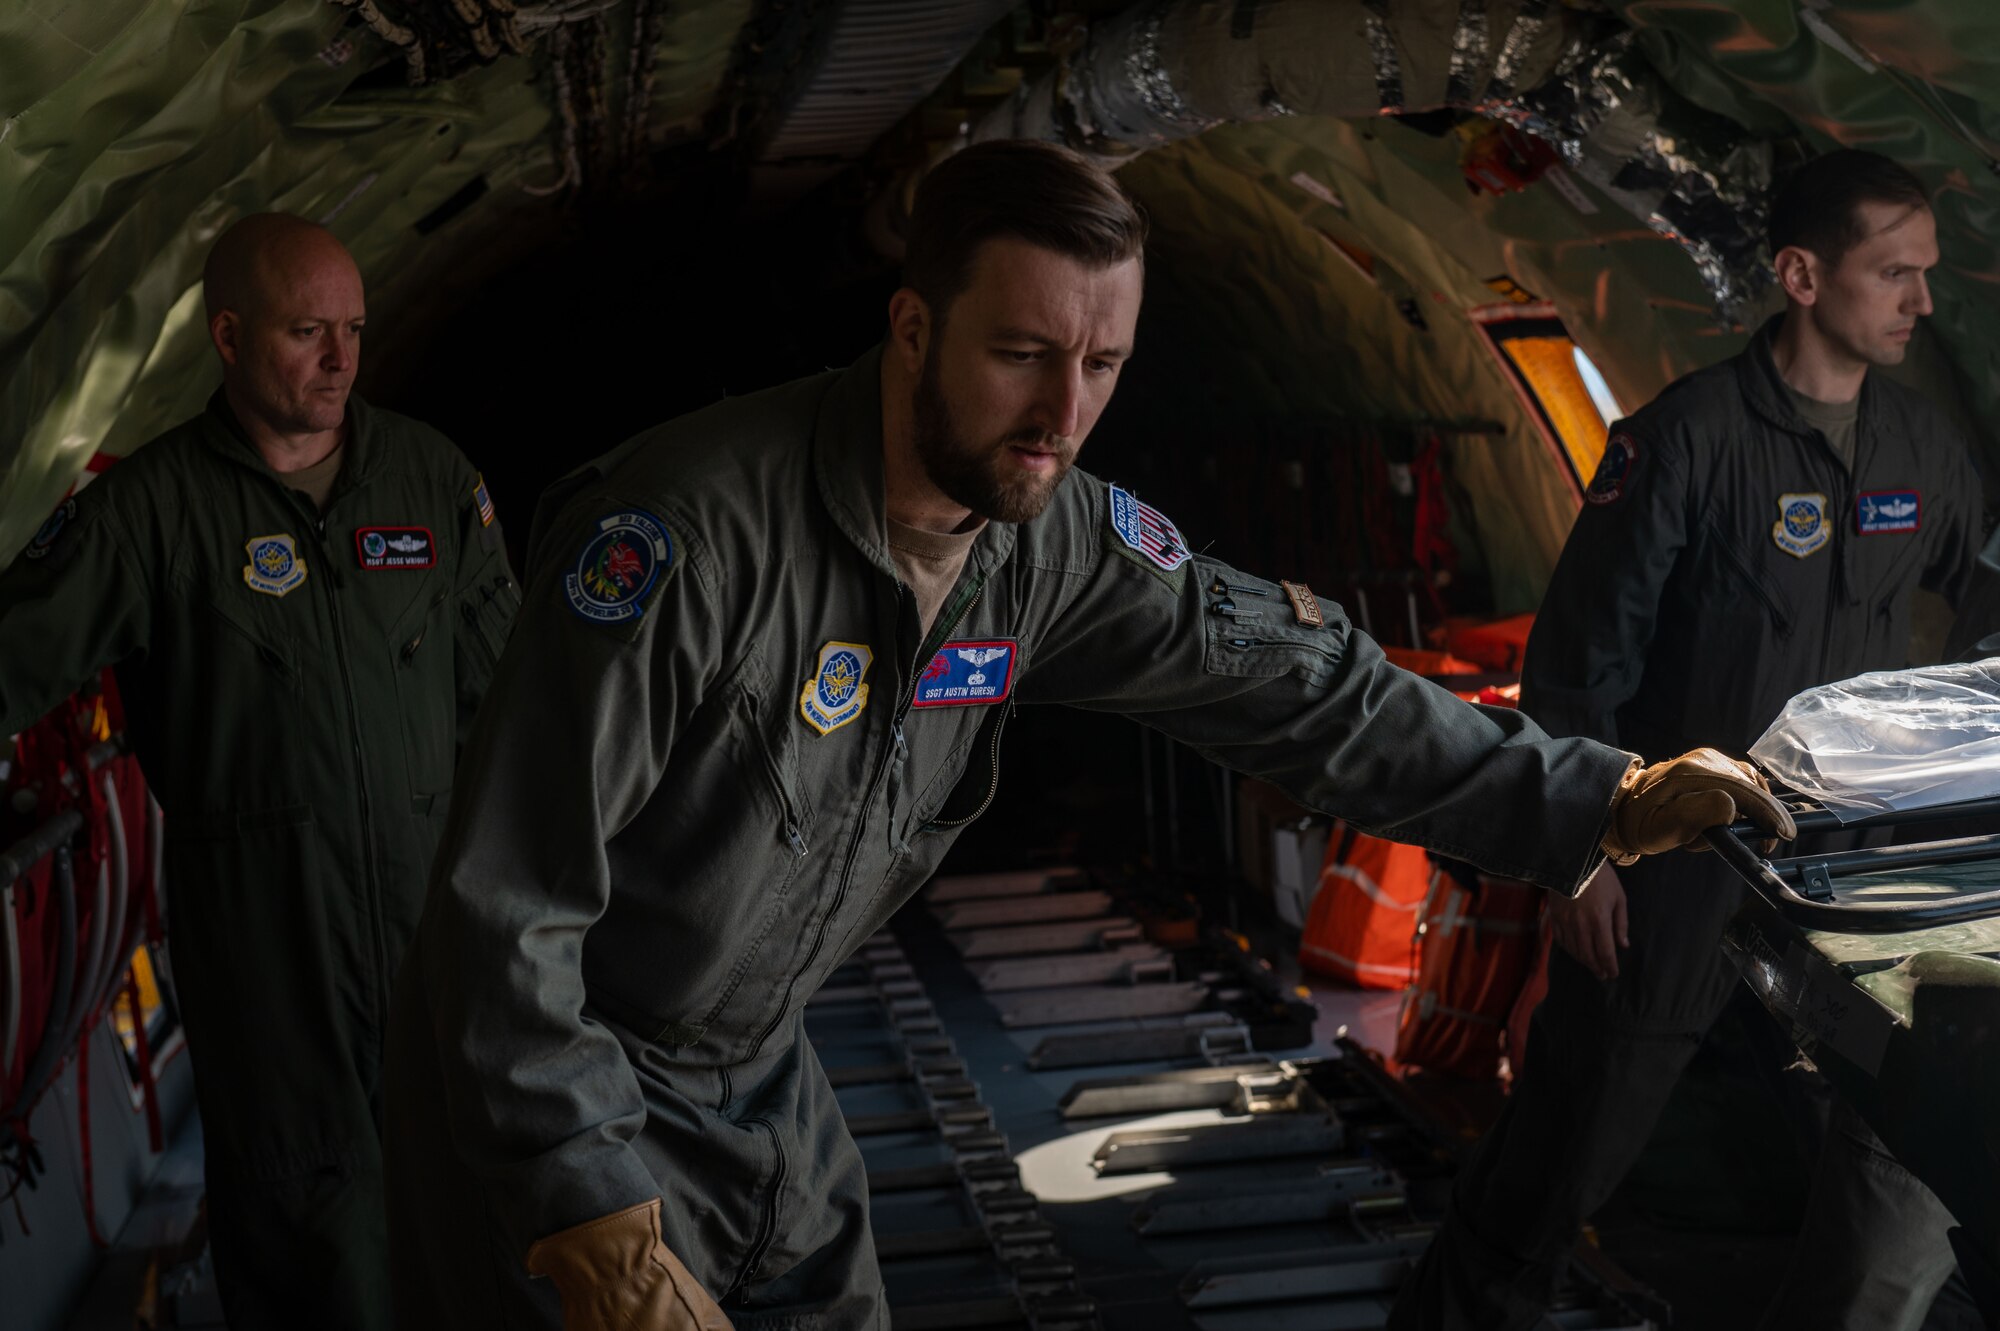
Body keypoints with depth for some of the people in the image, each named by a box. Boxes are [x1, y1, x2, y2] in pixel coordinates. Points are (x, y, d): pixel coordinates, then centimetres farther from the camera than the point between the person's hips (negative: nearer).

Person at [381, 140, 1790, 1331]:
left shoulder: (1062, 542, -10)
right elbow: (511, 898, -28)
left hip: (758, 1071, 6)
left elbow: (1289, 676, 1)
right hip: (557, 1075, -6)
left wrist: (1594, 799, 3)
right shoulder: (698, 530, -30)